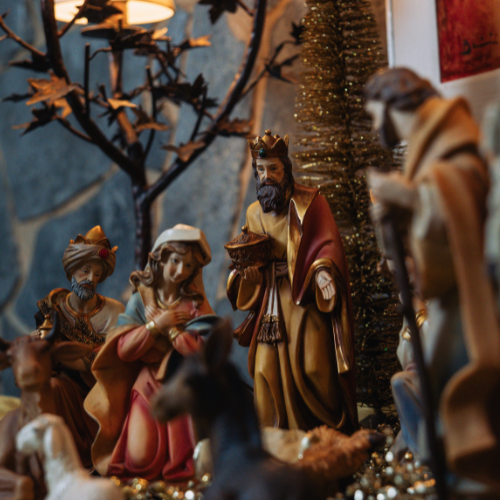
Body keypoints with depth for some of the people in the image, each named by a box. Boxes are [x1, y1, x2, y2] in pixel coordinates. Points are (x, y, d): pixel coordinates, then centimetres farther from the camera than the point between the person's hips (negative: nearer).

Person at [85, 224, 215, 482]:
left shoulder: (196, 304, 1)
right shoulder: (140, 300, 4)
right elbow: (123, 350, -5)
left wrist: (171, 329, -12)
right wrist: (156, 325, -14)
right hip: (148, 387, 1)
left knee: (186, 460, -12)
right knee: (141, 458, -14)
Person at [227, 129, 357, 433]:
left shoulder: (310, 203, -3)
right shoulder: (255, 213, 13)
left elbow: (328, 244, -11)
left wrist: (322, 270, -32)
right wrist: (243, 270, -8)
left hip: (306, 300, -4)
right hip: (271, 304, 5)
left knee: (311, 368, -9)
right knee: (268, 372, -2)